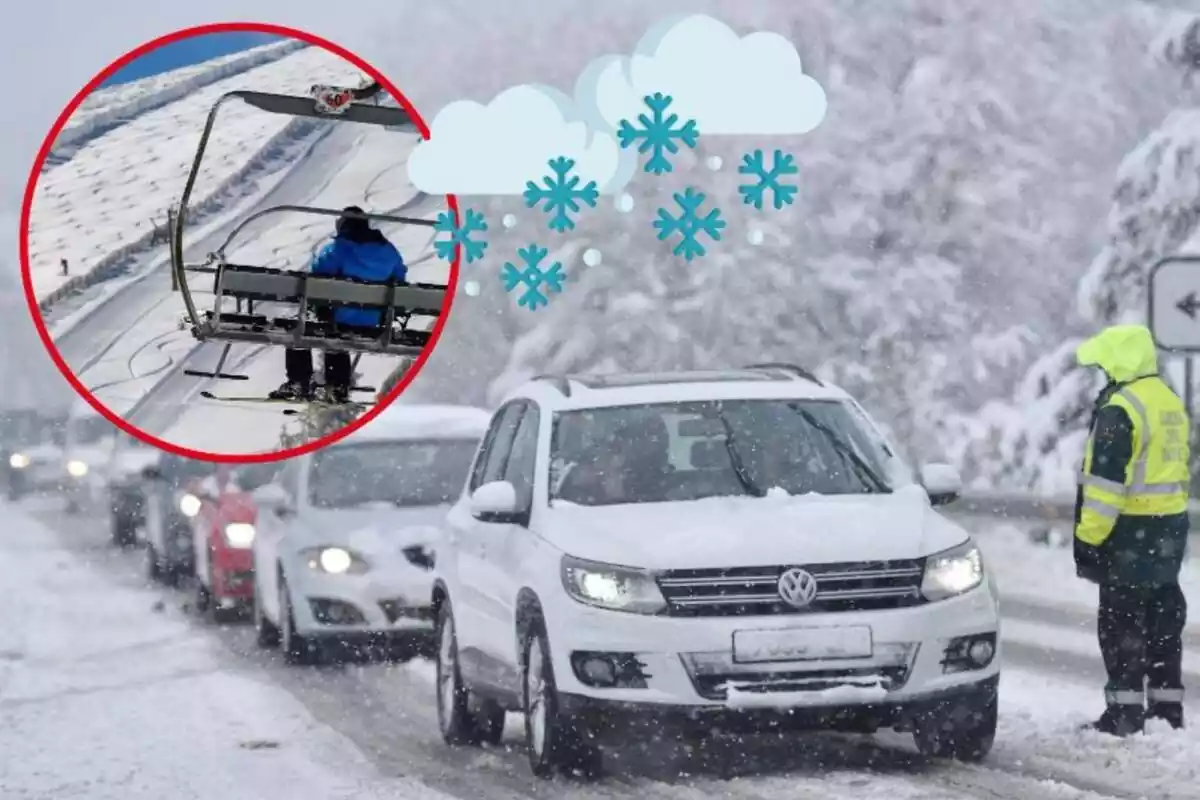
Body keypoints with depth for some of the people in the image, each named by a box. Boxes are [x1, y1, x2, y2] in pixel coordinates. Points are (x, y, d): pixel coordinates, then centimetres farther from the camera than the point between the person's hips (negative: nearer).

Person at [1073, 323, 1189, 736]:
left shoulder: (1120, 409, -17)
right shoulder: (1170, 403, 14)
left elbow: (1105, 481, -21)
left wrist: (1088, 539, -17)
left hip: (1132, 531, -9)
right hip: (1171, 525, 9)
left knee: (1121, 623, -4)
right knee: (1163, 619, 14)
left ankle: (1125, 711, -4)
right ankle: (1166, 706, 18)